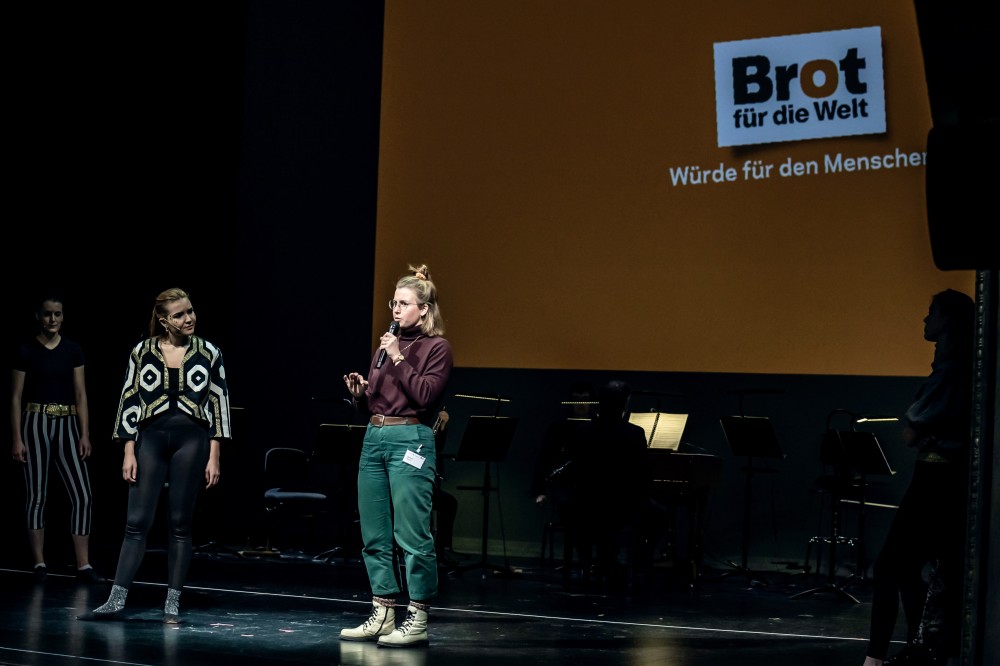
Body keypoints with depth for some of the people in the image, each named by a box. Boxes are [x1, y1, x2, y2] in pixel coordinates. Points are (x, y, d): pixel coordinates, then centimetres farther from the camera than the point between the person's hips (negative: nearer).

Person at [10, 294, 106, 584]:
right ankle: (40, 564, 11)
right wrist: (17, 439, -7)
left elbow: (81, 394, 6)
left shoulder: (73, 349, 6)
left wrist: (85, 435, -1)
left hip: (67, 424, 3)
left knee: (83, 495, -5)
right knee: (36, 495, 2)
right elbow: (16, 397, -1)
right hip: (36, 424, -3)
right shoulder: (25, 351, -1)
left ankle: (83, 566, -1)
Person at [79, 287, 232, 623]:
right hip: (151, 436, 0)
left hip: (191, 437, 0)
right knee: (137, 521, -4)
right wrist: (129, 451, -1)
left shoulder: (208, 353, 3)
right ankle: (116, 599, -3)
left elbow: (219, 404, 3)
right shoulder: (143, 352, 3)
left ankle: (173, 603, 8)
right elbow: (129, 401, 5)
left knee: (181, 523, 3)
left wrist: (214, 457, -2)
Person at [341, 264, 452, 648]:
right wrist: (358, 392, 0)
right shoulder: (386, 346, 17)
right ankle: (382, 615, 16)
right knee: (374, 536, 8)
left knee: (413, 536, -7)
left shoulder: (436, 348, -1)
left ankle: (417, 620, -2)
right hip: (374, 439, 7)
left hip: (410, 441, -7)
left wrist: (399, 360, -13)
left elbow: (426, 396, -14)